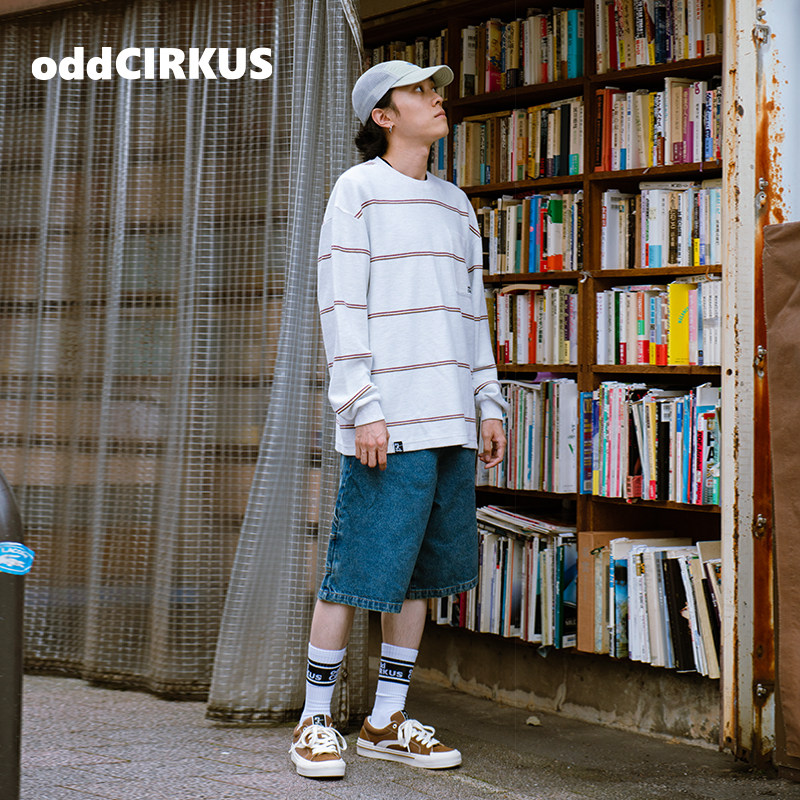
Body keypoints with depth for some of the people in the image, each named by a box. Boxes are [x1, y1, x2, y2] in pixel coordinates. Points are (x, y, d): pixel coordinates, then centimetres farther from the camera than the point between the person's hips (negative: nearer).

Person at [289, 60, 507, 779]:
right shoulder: (358, 191, 0)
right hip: (390, 420, -7)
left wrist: (489, 404, 13)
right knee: (355, 573, -5)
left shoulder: (456, 204, 19)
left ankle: (387, 721, 17)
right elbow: (341, 306, -7)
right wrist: (364, 409, -15)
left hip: (451, 422, 7)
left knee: (421, 573, 9)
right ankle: (316, 721, 7)